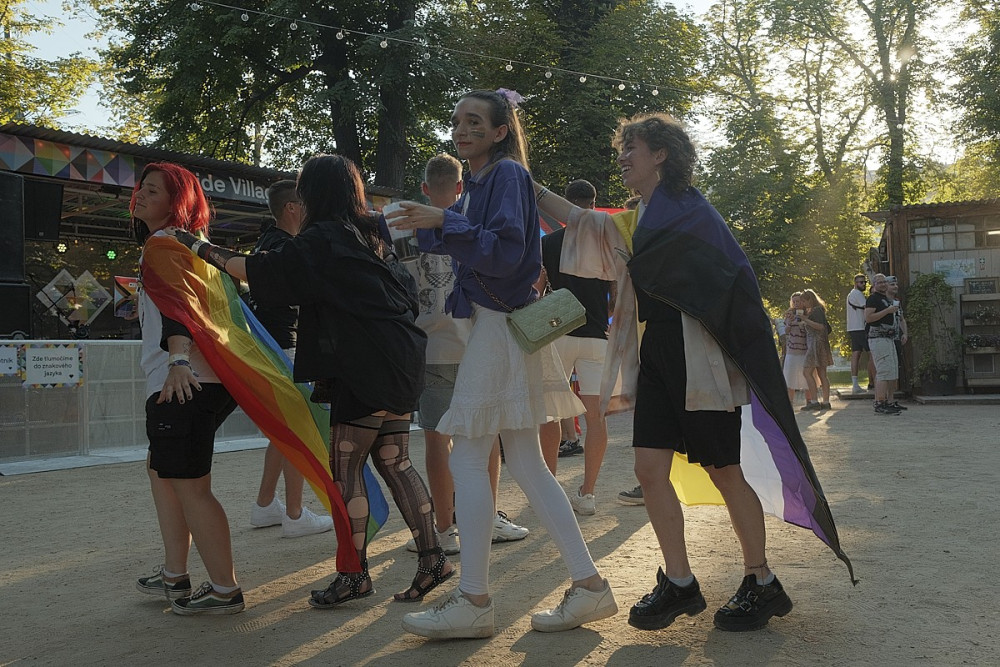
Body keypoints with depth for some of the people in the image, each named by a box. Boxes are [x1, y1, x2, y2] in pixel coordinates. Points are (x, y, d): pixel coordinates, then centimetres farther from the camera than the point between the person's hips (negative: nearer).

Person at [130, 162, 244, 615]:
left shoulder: (164, 243, -6)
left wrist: (178, 360, -32)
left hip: (182, 383, -11)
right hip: (181, 384, 11)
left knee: (189, 485, -8)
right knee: (161, 470, 20)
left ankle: (224, 590, -3)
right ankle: (175, 577, 25)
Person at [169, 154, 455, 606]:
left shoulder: (323, 239, -10)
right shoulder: (372, 237, 16)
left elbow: (263, 271, -12)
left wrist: (201, 249, -4)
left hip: (364, 370, -9)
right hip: (399, 365, 9)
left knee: (345, 467, -1)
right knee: (394, 463, 11)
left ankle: (354, 574, 3)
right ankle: (432, 558, 12)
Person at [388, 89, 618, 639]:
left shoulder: (507, 173, -7)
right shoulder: (476, 182, 19)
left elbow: (505, 250, -18)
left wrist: (444, 222, -24)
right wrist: (427, 229, 12)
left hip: (500, 329, -9)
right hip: (491, 326, 9)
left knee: (466, 462, -8)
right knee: (526, 464, 8)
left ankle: (473, 602, -1)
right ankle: (588, 584, 12)